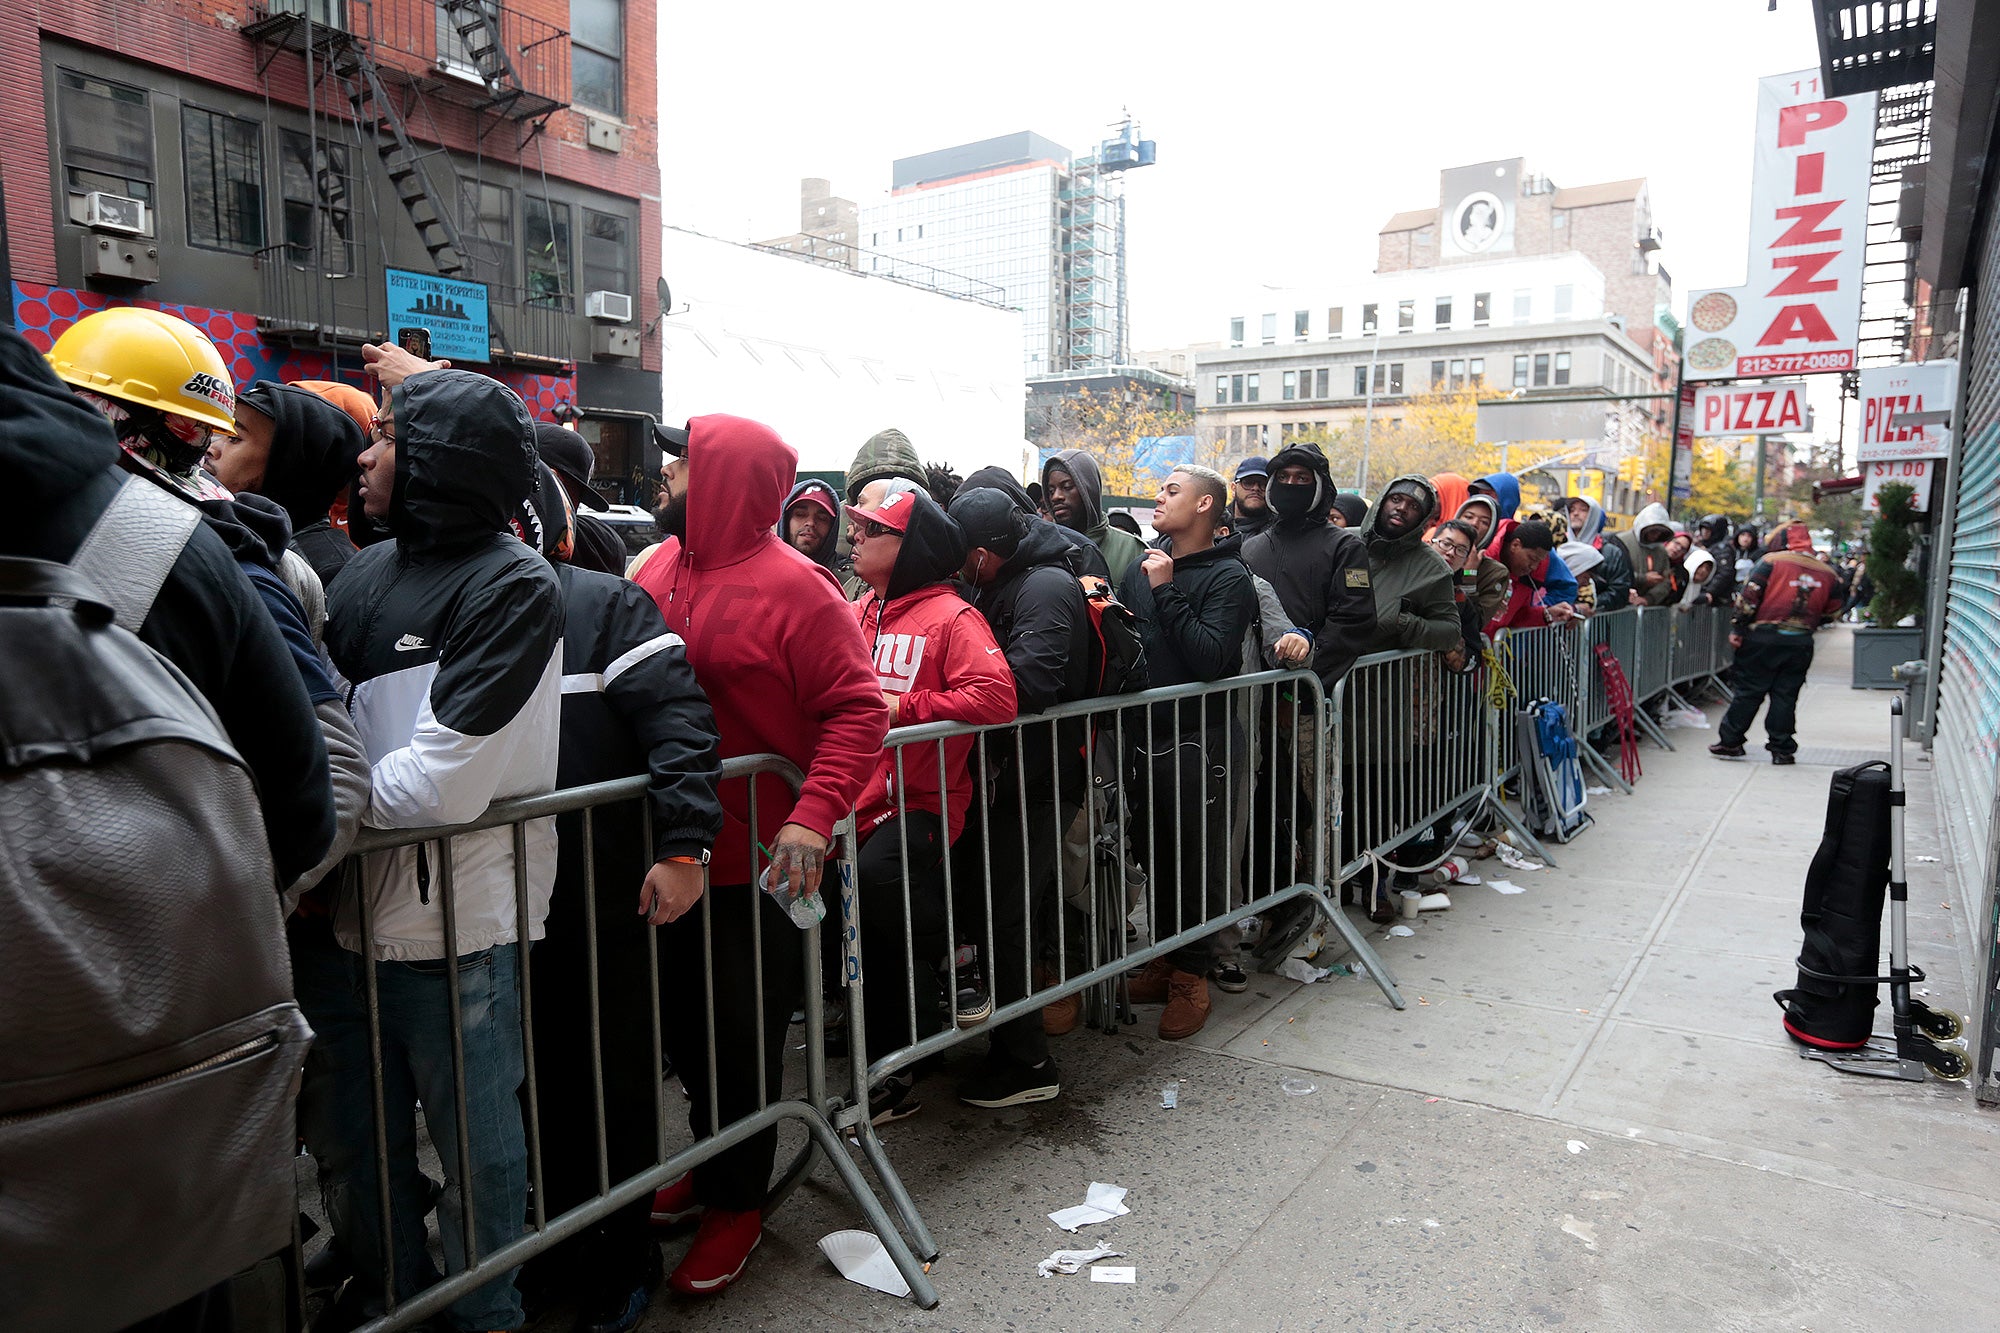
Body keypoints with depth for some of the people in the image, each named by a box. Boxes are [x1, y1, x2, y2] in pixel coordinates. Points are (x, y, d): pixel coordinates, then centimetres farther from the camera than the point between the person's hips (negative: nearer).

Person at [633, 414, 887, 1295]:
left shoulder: (794, 588, -16)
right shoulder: (660, 568, 5)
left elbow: (857, 710, -19)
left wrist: (814, 814, -30)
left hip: (755, 860, -6)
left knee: (740, 1037, 9)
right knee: (684, 1021, 20)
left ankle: (738, 1200, 31)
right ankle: (712, 1162, 43)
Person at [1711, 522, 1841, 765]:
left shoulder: (1771, 561, -4)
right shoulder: (1826, 573, 10)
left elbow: (1749, 596, -10)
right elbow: (1832, 611, 16)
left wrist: (1738, 628, -7)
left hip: (1764, 638, -3)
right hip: (1801, 643, 3)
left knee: (1748, 690, 3)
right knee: (1785, 695, 8)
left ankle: (1730, 742, 8)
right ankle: (1782, 749, 10)